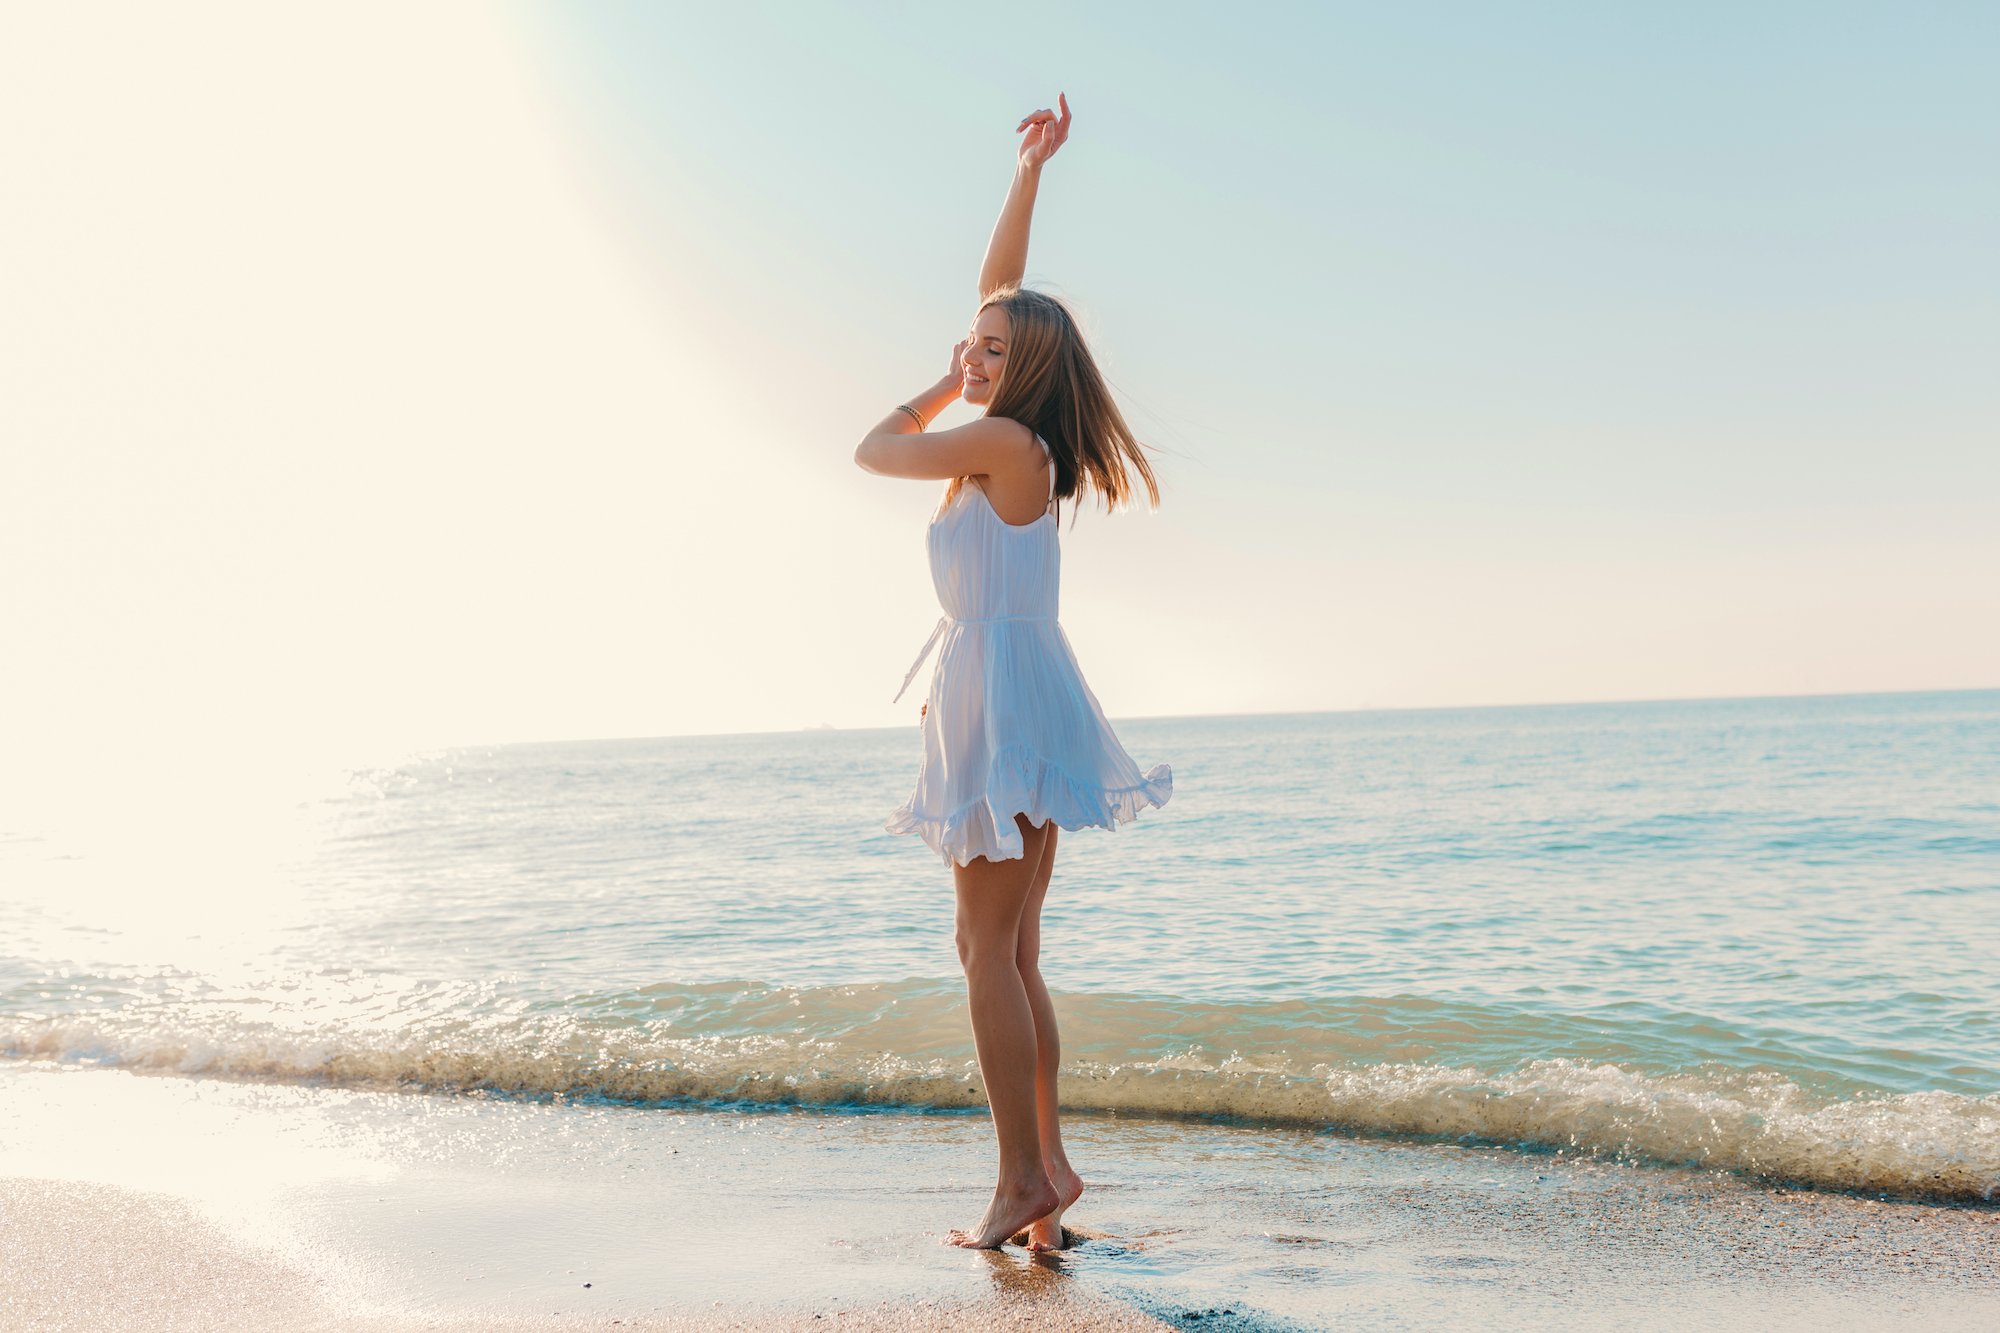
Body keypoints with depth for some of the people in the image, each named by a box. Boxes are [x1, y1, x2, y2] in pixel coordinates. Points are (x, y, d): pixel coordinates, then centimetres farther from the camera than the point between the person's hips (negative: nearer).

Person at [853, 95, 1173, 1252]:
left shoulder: (1003, 439, -11)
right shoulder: (1011, 441, 12)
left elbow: (874, 452, 0)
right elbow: (998, 289, 20)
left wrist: (937, 392, 15)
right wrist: (1028, 172, 22)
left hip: (1008, 691, -9)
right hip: (1001, 695, 9)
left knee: (989, 947, -7)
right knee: (1013, 952, 9)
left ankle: (1026, 1176, -5)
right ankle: (1047, 1165, 12)